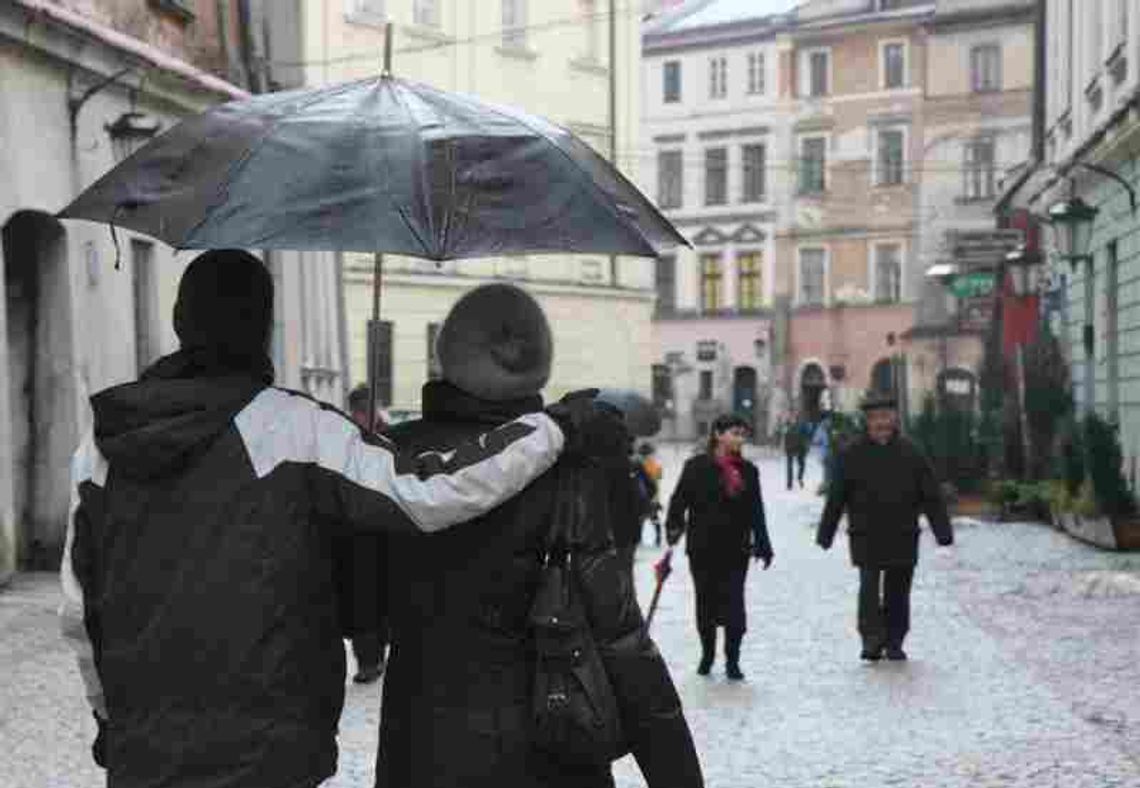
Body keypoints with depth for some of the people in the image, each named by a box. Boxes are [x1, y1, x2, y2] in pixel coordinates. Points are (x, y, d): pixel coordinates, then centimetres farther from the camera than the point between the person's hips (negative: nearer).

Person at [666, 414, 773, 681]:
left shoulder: (748, 470, 7)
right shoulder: (697, 466, -3)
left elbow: (756, 512, 11)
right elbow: (680, 499, -5)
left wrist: (762, 545, 9)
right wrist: (674, 526, -20)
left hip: (736, 548, 2)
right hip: (703, 548, -1)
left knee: (733, 604, -3)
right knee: (706, 603, 10)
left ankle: (732, 660, 8)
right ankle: (707, 654, 27)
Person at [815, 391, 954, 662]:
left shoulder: (911, 453, 5)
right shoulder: (852, 455, 2)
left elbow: (931, 496, 5)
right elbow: (835, 498, 4)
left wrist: (943, 530, -1)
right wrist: (825, 534, 2)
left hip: (903, 536, 2)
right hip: (866, 536, -2)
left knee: (898, 591, 8)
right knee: (869, 586, -12)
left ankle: (894, 642, 18)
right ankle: (872, 638, -9)